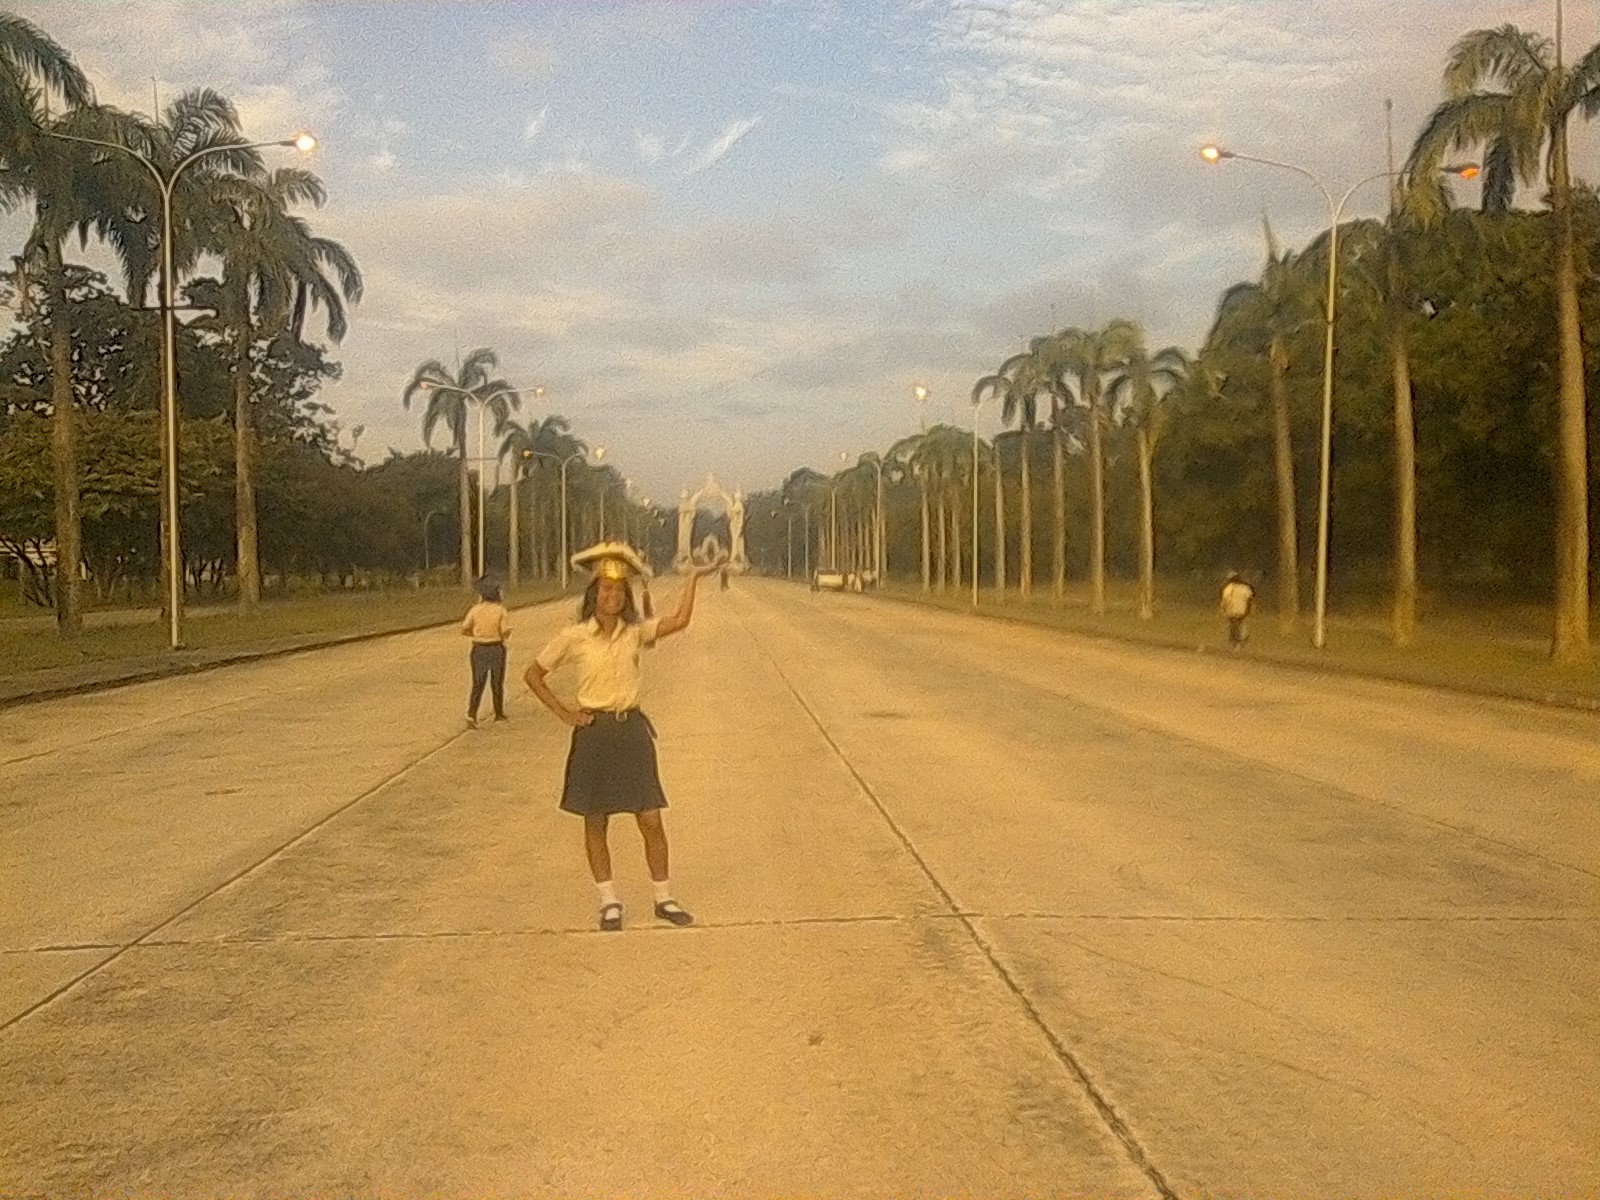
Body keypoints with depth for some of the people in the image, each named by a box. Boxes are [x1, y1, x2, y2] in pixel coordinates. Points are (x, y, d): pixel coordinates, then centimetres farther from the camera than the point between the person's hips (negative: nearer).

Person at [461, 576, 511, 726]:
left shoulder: (475, 610, -8)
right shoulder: (500, 609, -12)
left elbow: (464, 629, -4)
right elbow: (506, 632, -13)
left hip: (479, 649, 1)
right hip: (497, 648, -1)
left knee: (478, 683, 7)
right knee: (498, 682, 16)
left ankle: (472, 714, -8)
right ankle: (499, 713, 26)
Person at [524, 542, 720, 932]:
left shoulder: (635, 631, 2)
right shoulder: (574, 637, -5)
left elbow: (680, 621, -13)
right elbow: (533, 674, 4)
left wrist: (692, 578, -13)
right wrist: (562, 711, -3)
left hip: (632, 730, 2)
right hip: (593, 733, -2)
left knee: (651, 820, 2)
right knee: (595, 823, 7)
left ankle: (664, 898, 16)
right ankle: (609, 902, 21)